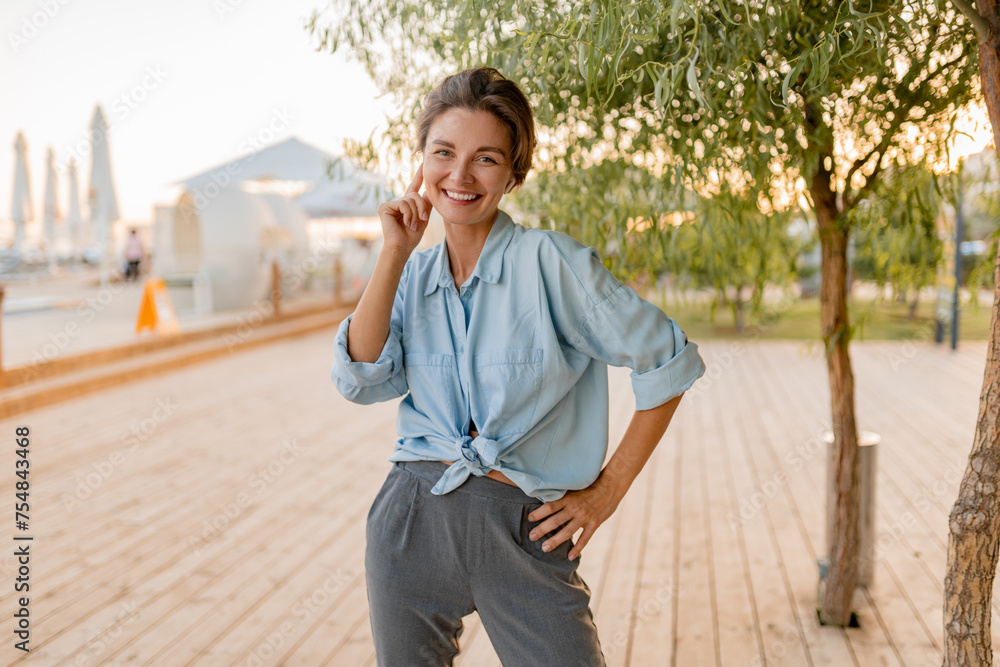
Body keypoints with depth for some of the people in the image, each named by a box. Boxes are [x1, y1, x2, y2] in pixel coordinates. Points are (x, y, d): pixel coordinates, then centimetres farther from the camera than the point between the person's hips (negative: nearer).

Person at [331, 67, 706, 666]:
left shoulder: (551, 262, -10)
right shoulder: (415, 274, 6)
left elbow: (669, 361, -6)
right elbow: (361, 379, -7)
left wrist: (608, 489, -4)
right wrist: (394, 254, -9)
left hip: (524, 528, -4)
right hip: (413, 521, 4)